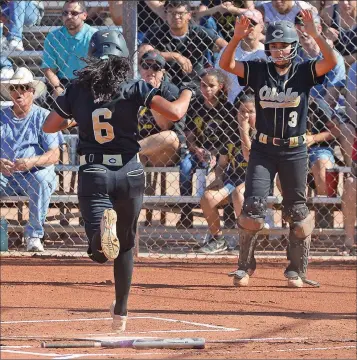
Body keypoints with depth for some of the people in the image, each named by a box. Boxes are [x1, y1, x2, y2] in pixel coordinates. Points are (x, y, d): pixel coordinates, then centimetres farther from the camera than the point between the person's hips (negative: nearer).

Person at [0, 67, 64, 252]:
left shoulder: (43, 117, 3)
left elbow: (54, 155, -7)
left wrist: (32, 162, -27)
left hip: (33, 174, -2)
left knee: (42, 180, -36)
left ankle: (34, 235, -25)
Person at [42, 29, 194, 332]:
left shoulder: (77, 91, 2)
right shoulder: (135, 89, -4)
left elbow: (49, 126, 12)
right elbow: (175, 113, -10)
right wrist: (186, 95, 12)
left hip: (93, 174, -1)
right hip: (129, 174, 1)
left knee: (101, 252, -9)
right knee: (125, 245, 21)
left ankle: (103, 223, -45)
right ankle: (121, 314, 29)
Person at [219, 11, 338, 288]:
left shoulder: (304, 72, -2)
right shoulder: (258, 71, 1)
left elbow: (331, 62, -19)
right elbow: (226, 64, -9)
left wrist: (315, 34, -31)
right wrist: (237, 38, -26)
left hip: (294, 151, 0)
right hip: (263, 150, 0)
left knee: (297, 213, 6)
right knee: (252, 209, -8)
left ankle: (296, 271, 19)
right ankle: (245, 266, 7)